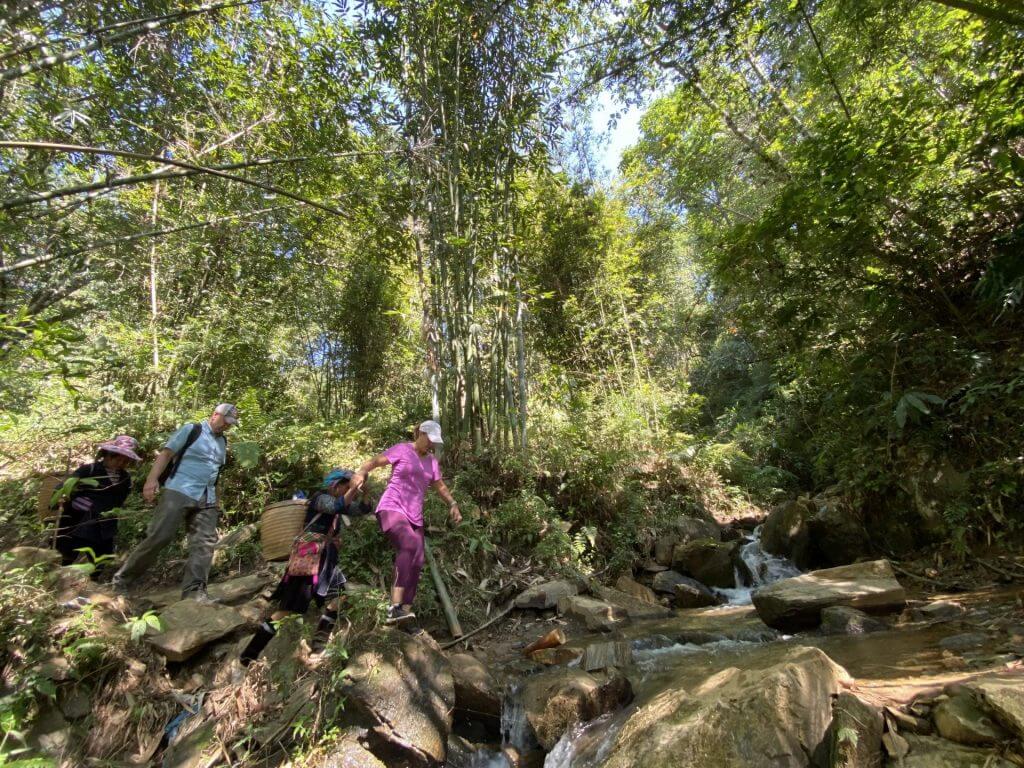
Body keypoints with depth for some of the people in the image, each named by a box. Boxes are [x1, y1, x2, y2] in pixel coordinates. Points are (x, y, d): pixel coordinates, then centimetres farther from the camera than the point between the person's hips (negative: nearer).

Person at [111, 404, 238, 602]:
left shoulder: (223, 442, 19)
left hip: (207, 500, 6)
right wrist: (152, 479, -17)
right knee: (158, 537, -6)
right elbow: (166, 454, -5)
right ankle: (122, 580, 14)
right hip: (178, 492, -6)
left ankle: (194, 591, -3)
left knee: (204, 543, -3)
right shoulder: (192, 430, 1)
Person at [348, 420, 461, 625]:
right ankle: (395, 607, -34)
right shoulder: (402, 449, -1)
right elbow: (375, 461, -12)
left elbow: (440, 486, 28)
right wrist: (361, 472, -31)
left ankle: (404, 612, 11)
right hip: (391, 509, -7)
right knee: (410, 545, -32)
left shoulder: (432, 461, 17)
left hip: (414, 517, 7)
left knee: (416, 565, 0)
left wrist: (452, 504, 18)